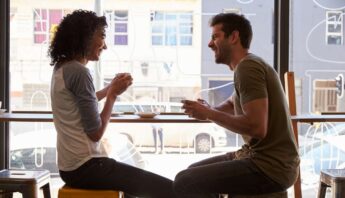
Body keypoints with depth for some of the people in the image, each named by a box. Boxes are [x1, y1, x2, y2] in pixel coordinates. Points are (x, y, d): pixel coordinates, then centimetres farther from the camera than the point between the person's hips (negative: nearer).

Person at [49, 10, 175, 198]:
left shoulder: (62, 68, 11)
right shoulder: (78, 71, -17)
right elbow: (96, 133, -17)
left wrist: (111, 88, 23)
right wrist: (113, 94, -7)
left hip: (70, 165, 10)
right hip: (85, 166, -10)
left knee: (134, 177, 32)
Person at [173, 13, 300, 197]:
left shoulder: (247, 67, -16)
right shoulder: (251, 65, 15)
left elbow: (258, 127, -26)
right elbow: (231, 104, 31)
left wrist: (209, 114, -13)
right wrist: (207, 110, 8)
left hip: (270, 167, -10)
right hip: (263, 157, 10)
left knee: (184, 182, -14)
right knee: (195, 172, 21)